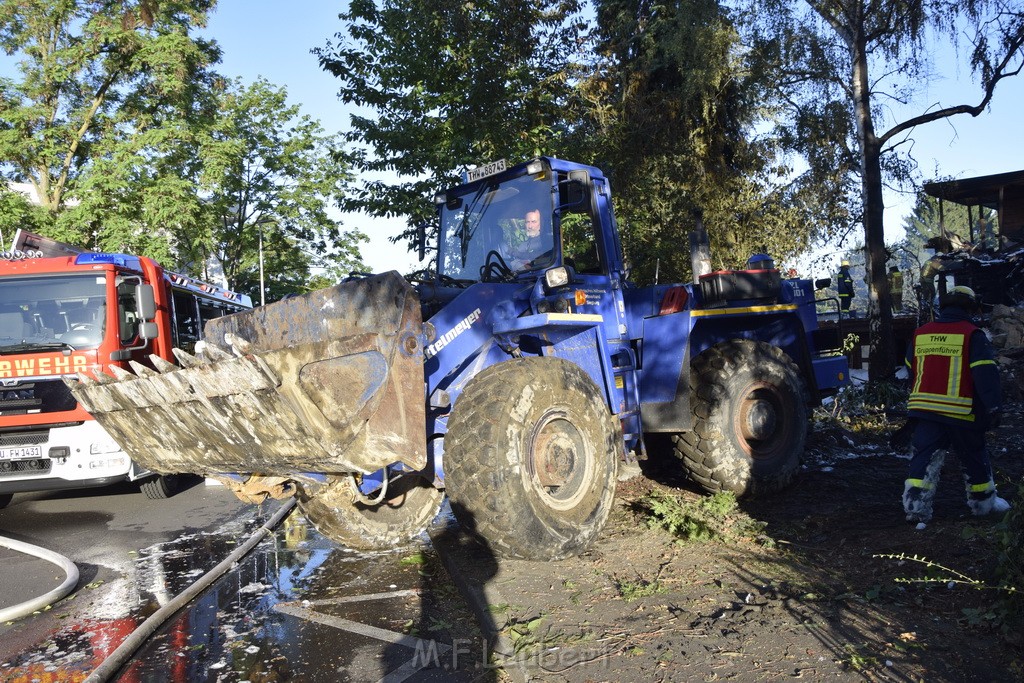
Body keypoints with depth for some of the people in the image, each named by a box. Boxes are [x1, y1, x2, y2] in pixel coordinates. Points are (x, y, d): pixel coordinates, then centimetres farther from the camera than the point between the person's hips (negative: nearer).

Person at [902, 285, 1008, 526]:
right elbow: (985, 373, -13)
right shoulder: (972, 335, -6)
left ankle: (915, 504, -7)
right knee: (974, 457, 16)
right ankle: (983, 501, 31)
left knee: (925, 456, 3)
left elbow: (910, 371, 19)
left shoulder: (920, 334, 9)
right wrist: (994, 406, -11)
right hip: (961, 411, -3)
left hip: (924, 408, 3)